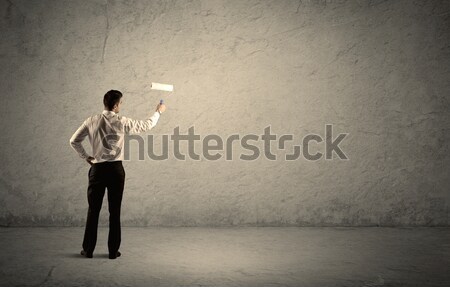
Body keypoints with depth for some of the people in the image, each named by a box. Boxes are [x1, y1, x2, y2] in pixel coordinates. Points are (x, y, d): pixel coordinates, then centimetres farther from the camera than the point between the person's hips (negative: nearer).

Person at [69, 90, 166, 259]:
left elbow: (74, 141, 4)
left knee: (93, 210, 9)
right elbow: (146, 126, 6)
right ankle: (113, 251, 10)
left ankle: (88, 250, 12)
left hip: (97, 169, 2)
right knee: (115, 211, 6)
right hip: (115, 169, -2)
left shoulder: (92, 122, 0)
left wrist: (85, 157, 15)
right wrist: (158, 112, 22)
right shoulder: (122, 122, -6)